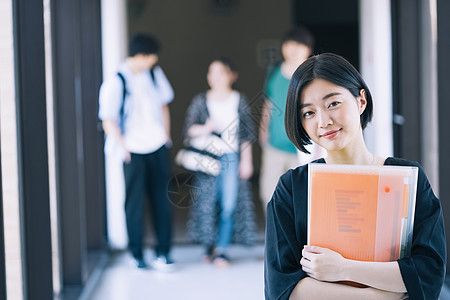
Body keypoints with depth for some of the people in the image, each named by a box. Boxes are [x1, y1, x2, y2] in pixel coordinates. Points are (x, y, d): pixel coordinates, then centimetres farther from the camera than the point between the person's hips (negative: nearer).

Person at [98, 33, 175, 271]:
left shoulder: (155, 73, 5)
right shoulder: (115, 83, -12)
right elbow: (108, 122, -11)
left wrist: (166, 136, 12)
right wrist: (124, 149, -18)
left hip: (158, 148, 5)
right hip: (134, 153, -5)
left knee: (162, 201, 6)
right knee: (134, 204, 4)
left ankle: (163, 253, 17)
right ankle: (137, 255, 18)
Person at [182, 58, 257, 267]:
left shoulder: (239, 100, 4)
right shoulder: (200, 101, 3)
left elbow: (246, 134, 5)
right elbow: (189, 128, -2)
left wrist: (246, 161, 1)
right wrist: (206, 128, -22)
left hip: (231, 157, 0)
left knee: (229, 205, -5)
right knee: (208, 202, 1)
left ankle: (221, 250, 4)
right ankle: (209, 246, 18)